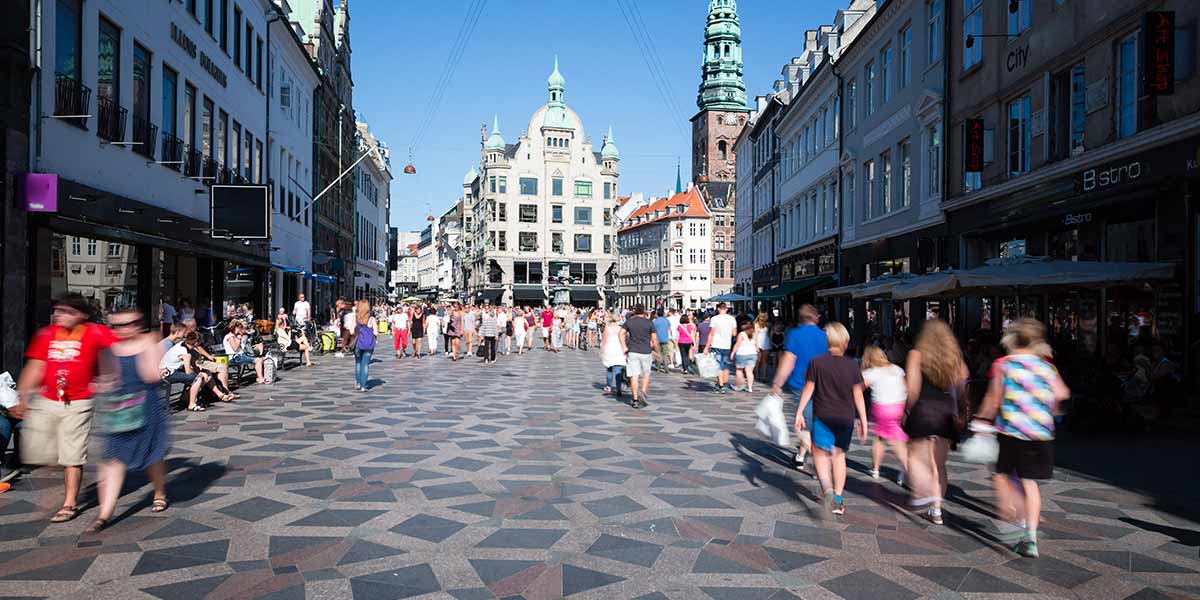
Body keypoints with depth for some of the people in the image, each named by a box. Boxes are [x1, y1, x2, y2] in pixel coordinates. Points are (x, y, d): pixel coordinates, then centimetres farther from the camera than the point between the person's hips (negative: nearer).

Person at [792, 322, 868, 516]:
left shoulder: (816, 362, -6)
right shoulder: (852, 365, -1)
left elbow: (808, 389, -4)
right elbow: (858, 394, 0)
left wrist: (799, 412, 3)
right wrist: (863, 421, 6)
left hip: (823, 416, -2)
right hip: (846, 418, 2)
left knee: (820, 453, 9)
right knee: (839, 455, 15)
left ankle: (827, 487, -18)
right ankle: (838, 500, 17)